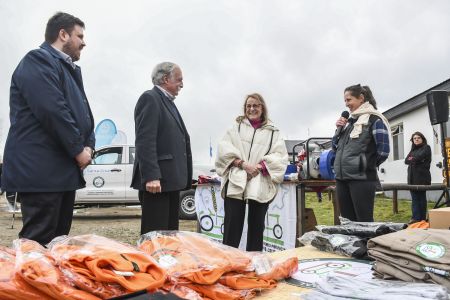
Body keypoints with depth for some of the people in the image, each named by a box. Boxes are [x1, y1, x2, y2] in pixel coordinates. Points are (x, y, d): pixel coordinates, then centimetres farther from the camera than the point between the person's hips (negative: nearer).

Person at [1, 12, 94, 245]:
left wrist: (89, 145, 2)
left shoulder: (70, 69, 21)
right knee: (38, 243, -5)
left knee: (58, 241, 13)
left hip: (64, 169, 10)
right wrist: (78, 150, -11)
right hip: (41, 171, -9)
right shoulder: (38, 60, -8)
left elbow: (82, 111, 19)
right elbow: (53, 111, -19)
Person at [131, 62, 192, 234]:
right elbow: (145, 141, -17)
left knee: (170, 233, 13)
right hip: (157, 180, -10)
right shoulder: (150, 98, -7)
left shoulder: (168, 102, 21)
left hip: (171, 179, 10)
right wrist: (151, 176, -24)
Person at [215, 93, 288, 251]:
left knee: (256, 224, 7)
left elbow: (280, 156, 2)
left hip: (261, 185, 1)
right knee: (232, 224, -5)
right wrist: (243, 164, -13)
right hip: (236, 181, 0)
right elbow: (224, 149, 2)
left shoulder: (273, 132, 13)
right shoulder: (236, 127, 15)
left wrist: (259, 166, -13)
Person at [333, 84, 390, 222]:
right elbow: (335, 147, 20)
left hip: (362, 178, -7)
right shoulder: (349, 121, 16)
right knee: (347, 221, 12)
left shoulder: (375, 120, -5)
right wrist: (339, 129, 6)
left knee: (364, 222, -2)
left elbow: (383, 151, -12)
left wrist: (367, 165, 0)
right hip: (341, 178, 7)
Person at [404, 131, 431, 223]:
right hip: (412, 177, 5)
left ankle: (422, 218, 0)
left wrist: (412, 159, 5)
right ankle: (415, 217, 0)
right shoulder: (413, 149, 22)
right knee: (414, 198, 1)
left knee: (421, 197, -3)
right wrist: (415, 160, -6)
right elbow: (406, 160, 9)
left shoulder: (426, 147, 5)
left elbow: (419, 157, -11)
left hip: (422, 177, -5)